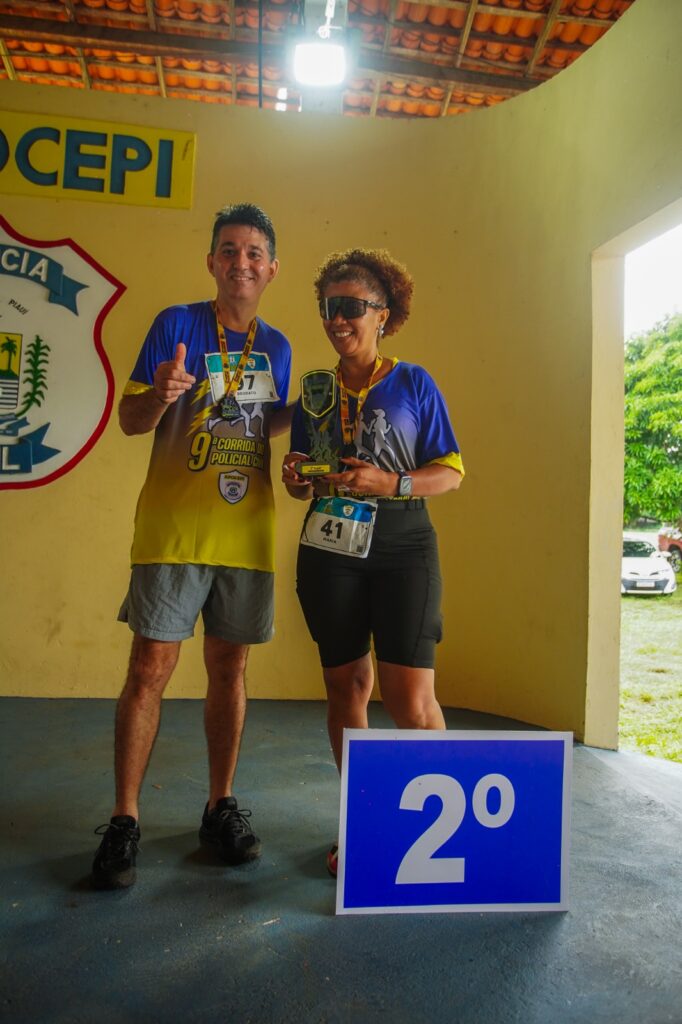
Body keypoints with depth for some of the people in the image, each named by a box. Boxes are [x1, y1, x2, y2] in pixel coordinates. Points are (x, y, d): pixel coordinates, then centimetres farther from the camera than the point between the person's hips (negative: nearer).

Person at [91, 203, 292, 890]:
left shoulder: (275, 346, 14)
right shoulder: (177, 324, 2)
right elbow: (130, 420, -1)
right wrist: (161, 395, -21)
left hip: (246, 533, 4)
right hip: (173, 528, -3)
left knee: (229, 668, 9)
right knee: (151, 667, -4)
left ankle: (220, 808, 22)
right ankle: (123, 821, 10)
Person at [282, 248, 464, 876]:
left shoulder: (413, 383, 2)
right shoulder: (314, 391, 12)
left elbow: (452, 471, -1)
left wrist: (391, 484, -18)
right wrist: (298, 480, -6)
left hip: (403, 549, -3)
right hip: (330, 551, 3)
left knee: (410, 697, -8)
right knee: (345, 684, 6)